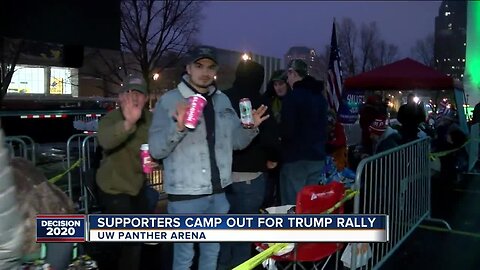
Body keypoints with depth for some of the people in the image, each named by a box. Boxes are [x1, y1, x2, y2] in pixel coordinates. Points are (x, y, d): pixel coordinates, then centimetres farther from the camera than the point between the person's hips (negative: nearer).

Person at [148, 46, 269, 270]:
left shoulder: (223, 101, 9)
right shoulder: (170, 101, -7)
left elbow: (236, 141, 14)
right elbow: (156, 149, -14)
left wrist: (251, 128, -5)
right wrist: (178, 127, -30)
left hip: (218, 193, 5)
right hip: (185, 195, -5)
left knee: (212, 251, 20)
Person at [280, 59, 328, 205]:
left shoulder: (292, 97, -13)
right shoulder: (320, 96, 12)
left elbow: (287, 130, -16)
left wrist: (277, 132, 2)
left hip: (295, 158, -7)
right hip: (317, 157, 8)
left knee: (292, 206, -2)